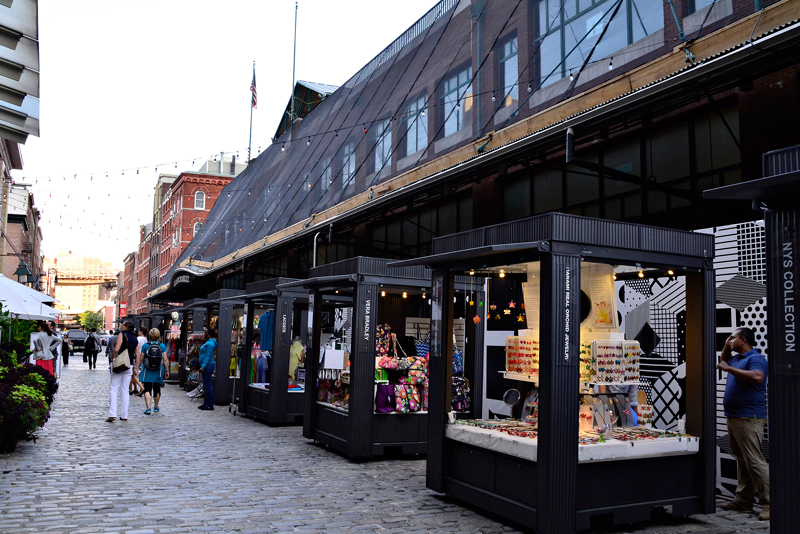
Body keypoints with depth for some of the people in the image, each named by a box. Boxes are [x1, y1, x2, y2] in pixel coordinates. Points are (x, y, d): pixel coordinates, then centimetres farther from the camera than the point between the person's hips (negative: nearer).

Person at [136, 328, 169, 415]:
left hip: (147, 371, -2)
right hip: (158, 371, 2)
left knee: (147, 389, -1)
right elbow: (165, 360, -3)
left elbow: (140, 359, -2)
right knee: (157, 389, 16)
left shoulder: (145, 345, -5)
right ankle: (156, 406, 30)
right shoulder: (162, 346, -3)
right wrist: (167, 370, 4)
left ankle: (148, 408, -14)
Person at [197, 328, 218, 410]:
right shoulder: (208, 342, 18)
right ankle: (207, 403, 20)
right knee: (207, 385, 14)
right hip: (207, 366, 11)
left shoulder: (210, 343, -14)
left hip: (208, 366, -11)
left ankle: (210, 405, -6)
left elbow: (208, 356, -20)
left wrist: (203, 367, -23)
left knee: (207, 385, -8)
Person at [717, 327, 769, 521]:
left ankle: (769, 504, -5)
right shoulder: (737, 359, 18)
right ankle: (744, 501, 17)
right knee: (742, 461, 12)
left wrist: (729, 368, -23)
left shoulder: (756, 358, -11)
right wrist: (726, 346, 23)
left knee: (755, 461, -10)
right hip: (734, 417, 10)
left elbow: (757, 377, -31)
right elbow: (723, 362, 40)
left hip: (749, 419, -10)